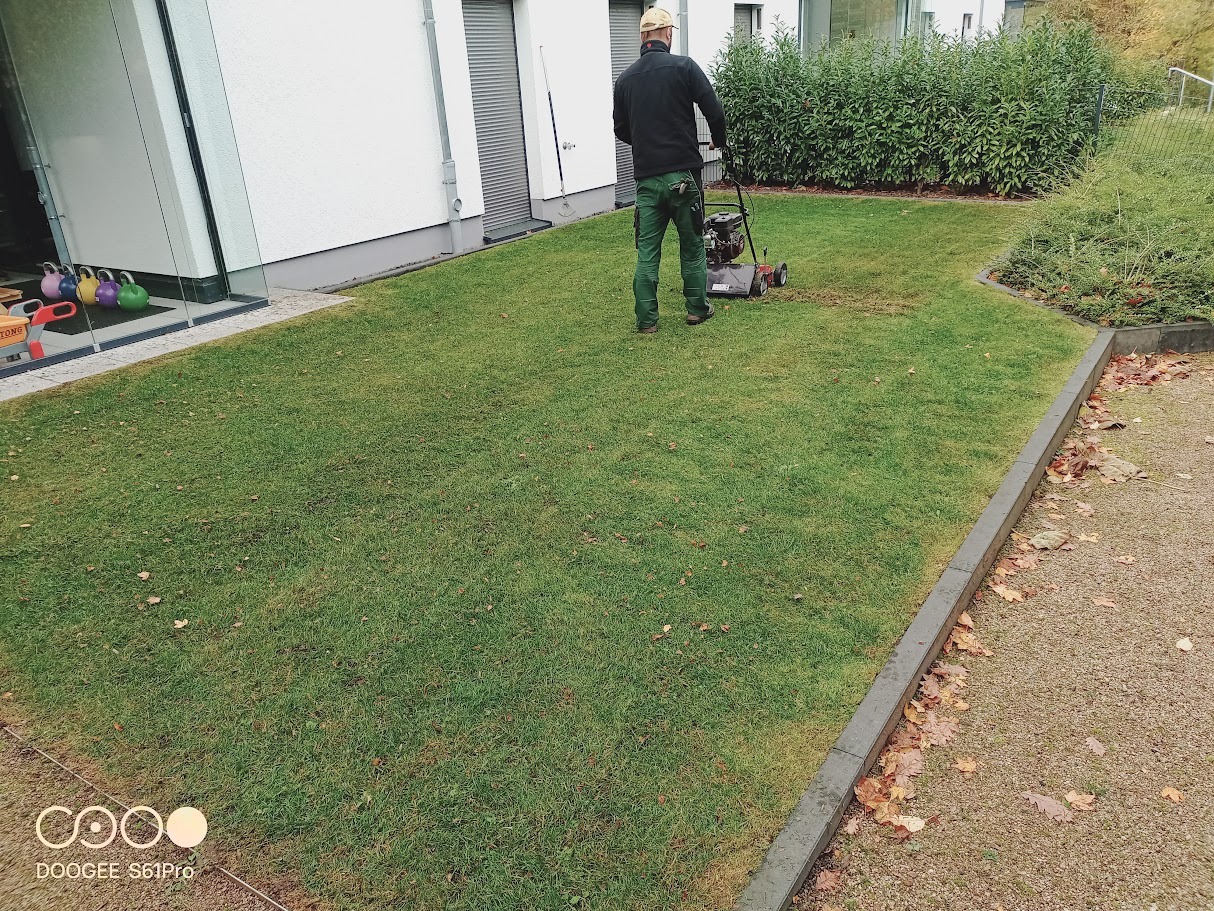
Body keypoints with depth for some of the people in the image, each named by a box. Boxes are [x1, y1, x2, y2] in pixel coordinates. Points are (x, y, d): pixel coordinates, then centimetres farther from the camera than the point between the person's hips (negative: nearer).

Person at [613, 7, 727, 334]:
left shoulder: (625, 79, 8)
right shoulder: (683, 66, -4)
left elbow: (622, 130, 15)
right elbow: (714, 111, -6)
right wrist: (719, 141, 14)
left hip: (646, 178, 3)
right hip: (682, 173, -3)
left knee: (647, 251, 6)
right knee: (692, 245, 12)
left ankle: (646, 319, 5)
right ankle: (697, 309, 21)